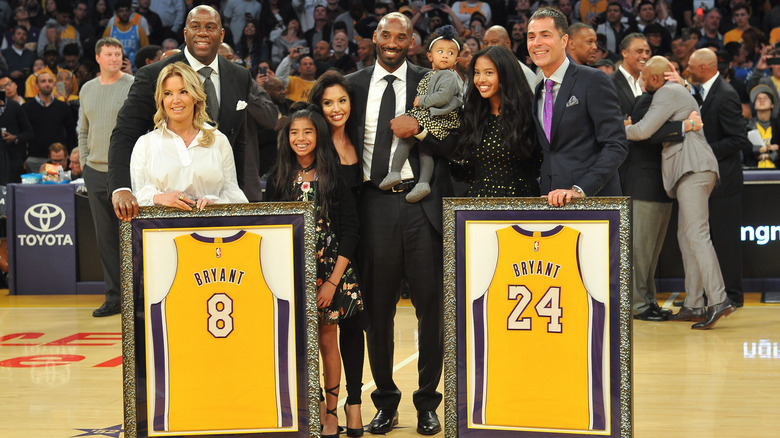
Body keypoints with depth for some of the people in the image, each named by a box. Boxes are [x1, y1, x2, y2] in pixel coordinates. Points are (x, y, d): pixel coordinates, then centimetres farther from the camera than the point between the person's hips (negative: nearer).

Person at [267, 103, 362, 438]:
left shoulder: (335, 178, -3)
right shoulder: (278, 179, 5)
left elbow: (349, 232, -5)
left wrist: (333, 282, -10)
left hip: (329, 271, -2)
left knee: (327, 342, 4)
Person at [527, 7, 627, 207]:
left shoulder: (594, 81, -5)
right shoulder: (538, 92, 16)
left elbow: (616, 146, -11)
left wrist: (579, 190, -20)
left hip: (593, 198, -5)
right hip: (551, 201, 5)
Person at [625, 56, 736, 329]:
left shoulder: (668, 93, -5)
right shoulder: (679, 92, 27)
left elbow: (644, 130, -14)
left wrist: (620, 130, 4)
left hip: (692, 168, -11)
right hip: (690, 171, 11)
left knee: (697, 235, -17)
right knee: (686, 236, 9)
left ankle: (719, 300, -25)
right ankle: (693, 305, 8)